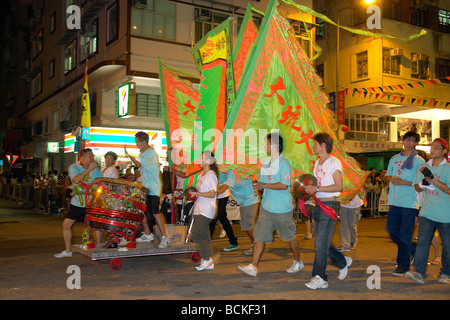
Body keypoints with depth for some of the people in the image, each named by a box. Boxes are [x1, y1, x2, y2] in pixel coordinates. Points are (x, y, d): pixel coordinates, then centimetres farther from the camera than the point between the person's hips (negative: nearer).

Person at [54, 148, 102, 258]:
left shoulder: (95, 169, -2)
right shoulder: (73, 167, -4)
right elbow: (76, 180, -24)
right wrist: (88, 169, -24)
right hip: (77, 203, 1)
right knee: (66, 224, 4)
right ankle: (68, 250, 21)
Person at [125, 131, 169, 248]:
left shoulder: (151, 153, -15)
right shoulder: (143, 153, 15)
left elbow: (139, 164, -21)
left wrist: (129, 155, -7)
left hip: (152, 189, -9)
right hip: (143, 188, 10)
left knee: (155, 212, -12)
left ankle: (165, 237, -7)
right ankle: (148, 234, 26)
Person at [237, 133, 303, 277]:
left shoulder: (283, 163, -13)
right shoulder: (265, 163, 11)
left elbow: (284, 185, -21)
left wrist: (264, 185, -18)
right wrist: (258, 188, -1)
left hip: (282, 209, -6)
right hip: (266, 207, 7)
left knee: (290, 237, 11)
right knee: (259, 236, 0)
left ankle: (298, 262, 31)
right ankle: (253, 267, 1)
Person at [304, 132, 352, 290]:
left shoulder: (334, 162, -9)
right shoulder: (317, 163, 17)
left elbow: (339, 186, -17)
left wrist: (317, 188, -21)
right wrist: (308, 188, 4)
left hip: (330, 205, -9)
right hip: (318, 205, 9)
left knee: (321, 243, -9)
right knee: (322, 243, 13)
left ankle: (320, 278, -1)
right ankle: (343, 262, 33)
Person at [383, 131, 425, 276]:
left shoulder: (419, 161, -1)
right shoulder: (394, 159, 16)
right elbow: (386, 177, 20)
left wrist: (403, 182, -17)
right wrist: (391, 178, -2)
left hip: (409, 203, -5)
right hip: (394, 200, 6)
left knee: (405, 235, -3)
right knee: (392, 231, 8)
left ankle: (403, 265, 8)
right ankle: (412, 250, 31)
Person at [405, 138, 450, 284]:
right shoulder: (424, 167, 10)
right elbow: (417, 188, 13)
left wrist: (432, 178, -21)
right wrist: (424, 183, -9)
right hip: (427, 212, 3)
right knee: (422, 241, -8)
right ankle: (419, 273, -9)